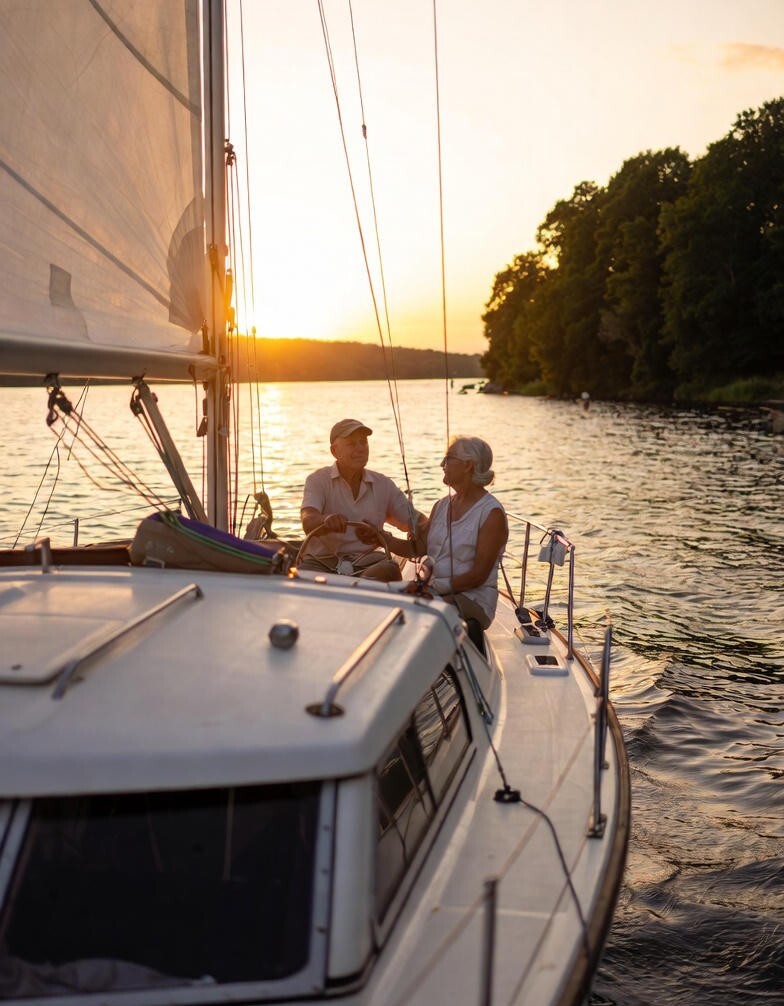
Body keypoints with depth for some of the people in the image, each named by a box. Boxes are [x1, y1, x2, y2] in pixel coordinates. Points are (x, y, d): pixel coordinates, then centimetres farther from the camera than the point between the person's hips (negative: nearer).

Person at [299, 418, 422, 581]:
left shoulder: (383, 485, 14)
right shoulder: (318, 480, 2)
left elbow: (418, 522, 14)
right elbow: (308, 523, -17)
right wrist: (326, 520, -41)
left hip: (366, 564, 3)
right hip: (322, 561, -2)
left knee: (389, 569, -30)